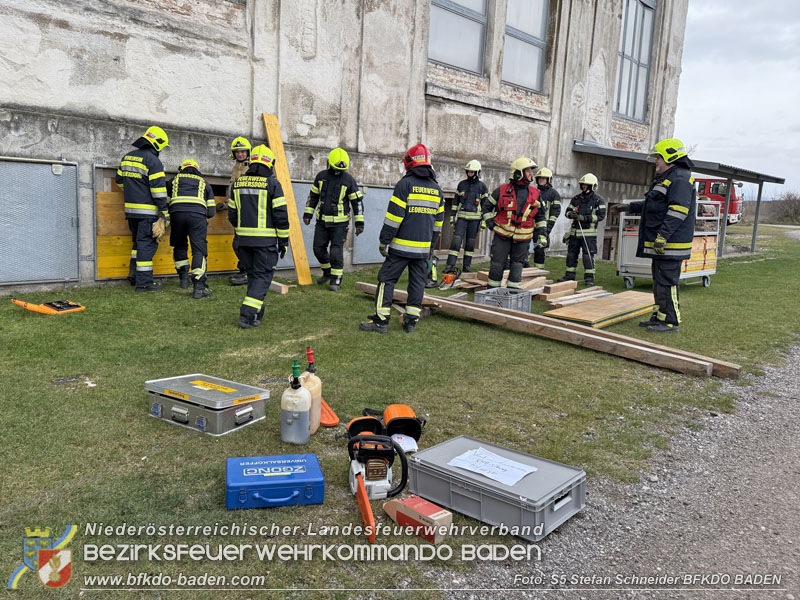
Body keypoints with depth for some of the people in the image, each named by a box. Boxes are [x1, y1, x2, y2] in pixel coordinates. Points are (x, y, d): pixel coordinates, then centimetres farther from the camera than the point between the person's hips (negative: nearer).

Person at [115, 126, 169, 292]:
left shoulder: (127, 157, 14)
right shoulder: (153, 160, -11)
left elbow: (119, 180, 22)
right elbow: (158, 189, -16)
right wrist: (165, 213, -13)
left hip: (131, 208, 8)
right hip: (147, 211, -8)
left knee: (138, 241, 22)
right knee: (147, 244, -4)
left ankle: (134, 272, 19)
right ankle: (143, 282, -2)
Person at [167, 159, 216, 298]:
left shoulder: (174, 180, 29)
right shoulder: (204, 183, 28)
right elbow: (211, 211, 22)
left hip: (177, 213, 1)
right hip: (198, 216, -1)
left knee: (180, 246, 22)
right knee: (199, 249, -3)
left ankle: (183, 277, 24)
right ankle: (199, 287, -11)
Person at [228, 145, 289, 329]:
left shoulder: (238, 183, 8)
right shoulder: (272, 184, -8)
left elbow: (232, 214, 13)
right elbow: (281, 215, -10)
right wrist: (284, 241, -2)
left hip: (244, 238, 5)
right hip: (266, 240, -5)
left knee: (252, 274, 17)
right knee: (262, 276, 0)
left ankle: (257, 312, 22)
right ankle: (247, 315, -9)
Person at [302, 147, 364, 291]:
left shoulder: (349, 180, -8)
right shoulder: (321, 176, 2)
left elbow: (357, 202, -5)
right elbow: (313, 196, 12)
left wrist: (359, 223, -8)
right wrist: (307, 214, 8)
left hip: (339, 223, -4)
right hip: (322, 221, 4)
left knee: (336, 251, -6)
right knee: (319, 249, 7)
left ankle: (335, 280, 8)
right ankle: (327, 272, 30)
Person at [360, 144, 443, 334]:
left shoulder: (405, 184, -9)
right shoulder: (436, 189, 11)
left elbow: (394, 216, -13)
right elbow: (438, 221, 16)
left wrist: (384, 241, -6)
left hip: (401, 246, -5)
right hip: (423, 247, 6)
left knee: (387, 279, 1)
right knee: (417, 283, 10)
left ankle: (381, 320, 0)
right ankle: (411, 321, 13)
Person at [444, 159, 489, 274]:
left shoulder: (482, 186, 1)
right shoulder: (462, 184, 8)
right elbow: (455, 201, 12)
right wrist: (452, 216, 6)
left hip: (475, 218, -1)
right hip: (461, 217, 1)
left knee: (470, 243, 5)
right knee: (456, 240, -9)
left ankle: (467, 265, 15)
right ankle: (450, 265, -11)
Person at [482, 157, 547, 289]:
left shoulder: (535, 194, 3)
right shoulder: (502, 190, -4)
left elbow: (540, 216, 12)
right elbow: (487, 206, 10)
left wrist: (541, 232, 6)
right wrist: (489, 221, 0)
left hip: (522, 237, 2)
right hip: (502, 234, -2)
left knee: (517, 263, 9)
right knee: (497, 263, 2)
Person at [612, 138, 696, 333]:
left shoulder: (680, 179, -13)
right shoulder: (666, 178, 21)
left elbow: (678, 210, -24)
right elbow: (653, 205, 34)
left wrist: (663, 235, -29)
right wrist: (630, 207, 35)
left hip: (670, 244, -11)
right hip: (660, 243, 11)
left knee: (667, 281, -8)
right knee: (659, 280, 15)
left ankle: (670, 321, -2)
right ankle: (660, 317, 23)